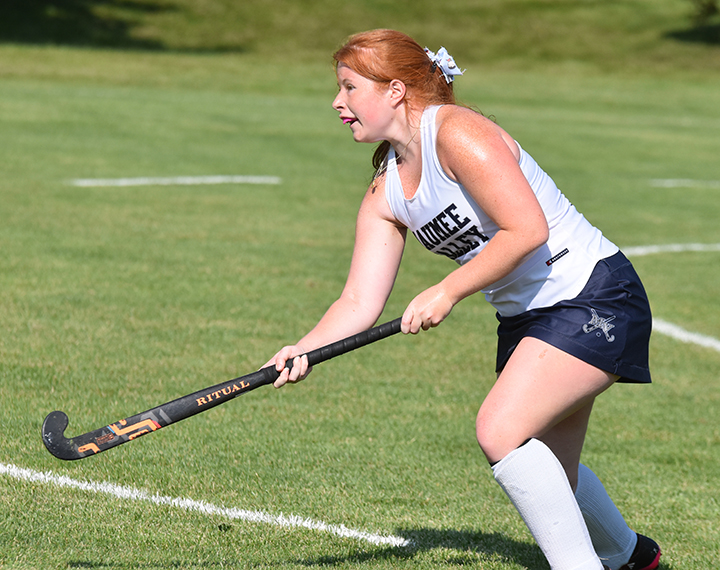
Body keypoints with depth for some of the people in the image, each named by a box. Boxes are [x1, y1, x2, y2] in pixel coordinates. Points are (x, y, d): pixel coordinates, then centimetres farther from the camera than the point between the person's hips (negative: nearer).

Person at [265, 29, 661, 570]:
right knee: (551, 480, 17)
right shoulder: (385, 194, 7)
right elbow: (360, 302, 2)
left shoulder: (456, 132, -18)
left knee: (500, 429, -24)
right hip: (526, 317, 9)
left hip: (593, 294, -9)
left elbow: (527, 230, -25)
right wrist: (305, 349, -15)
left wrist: (447, 292, -20)